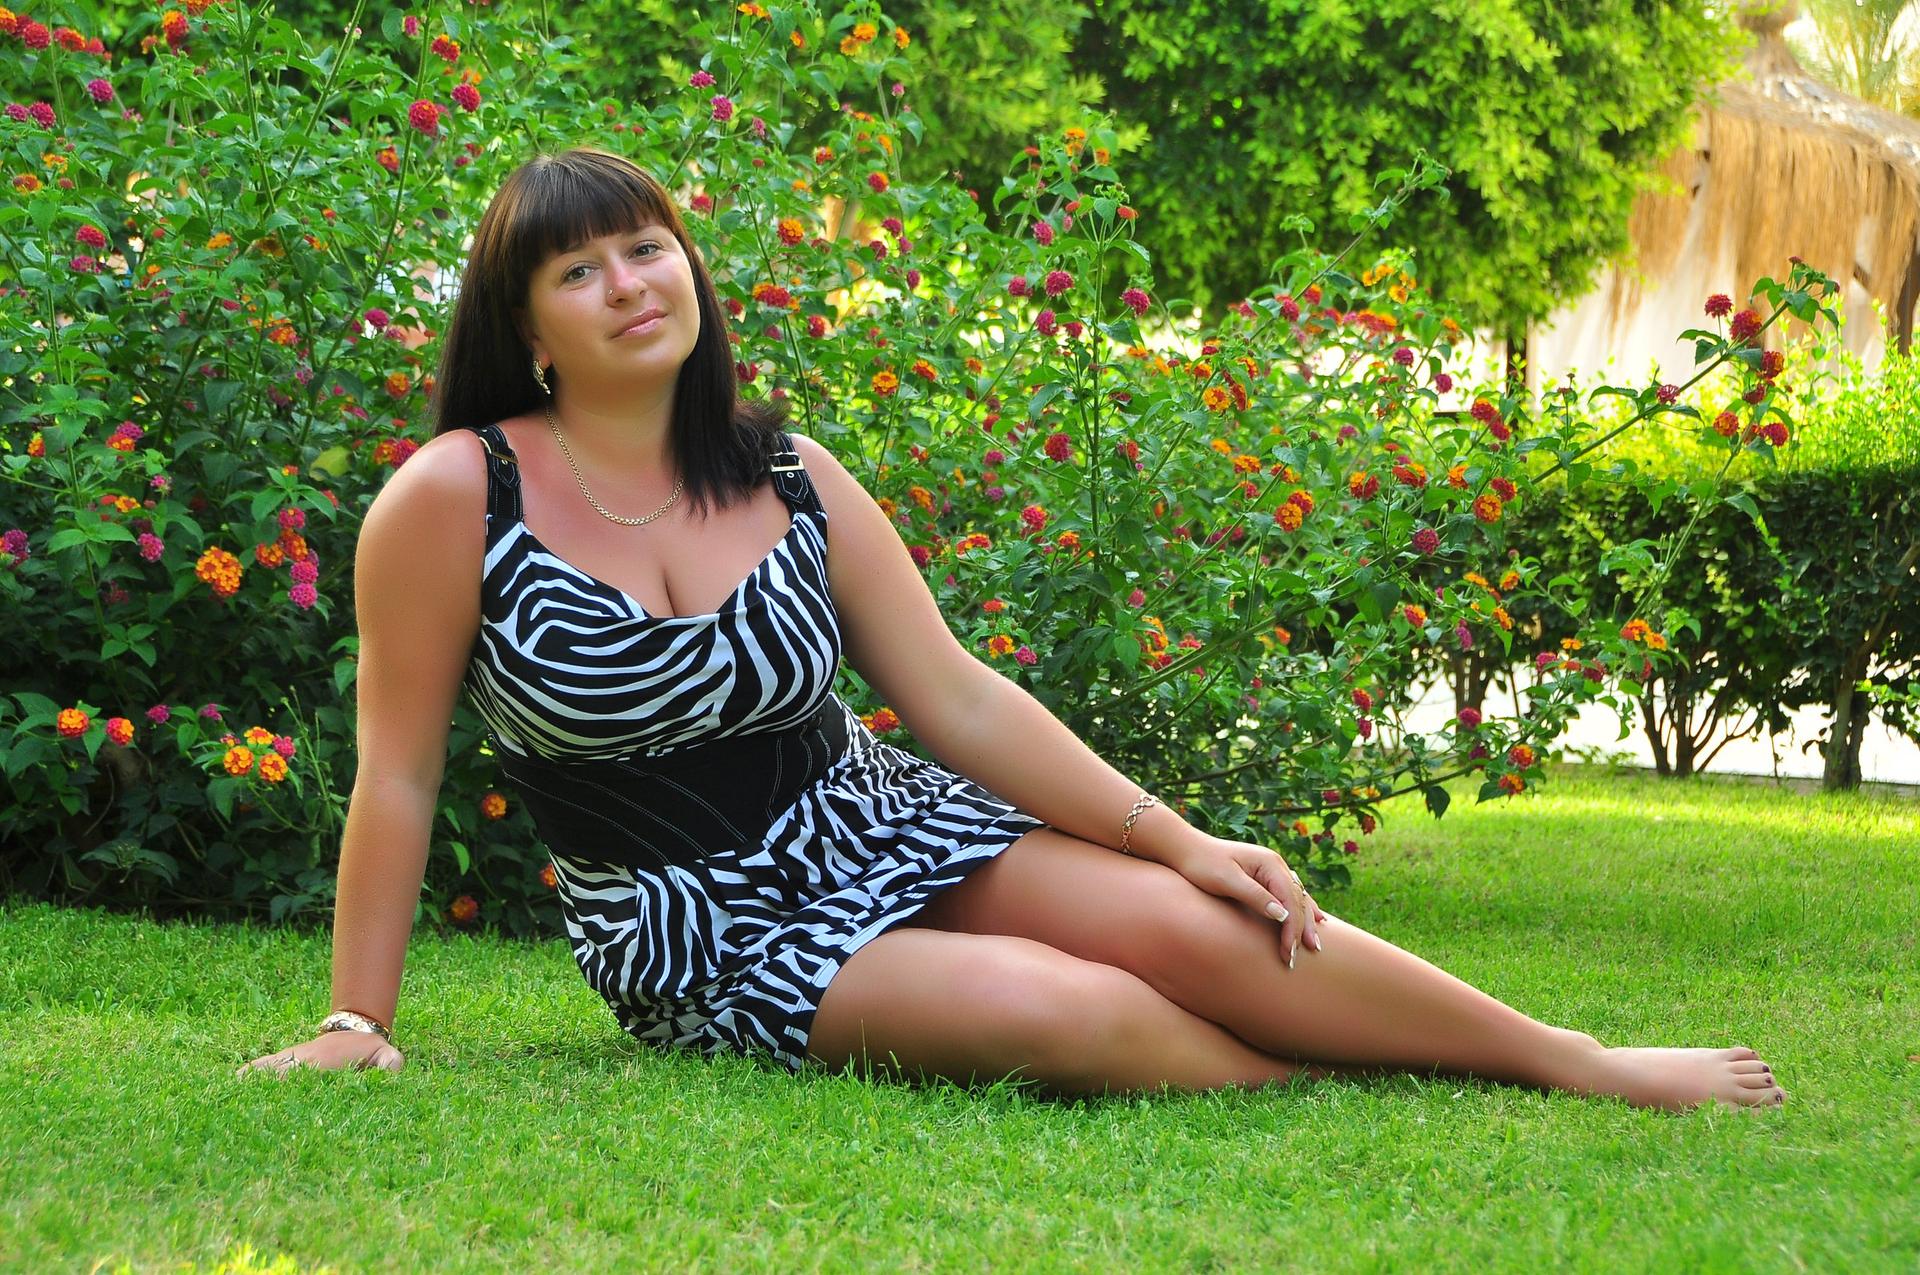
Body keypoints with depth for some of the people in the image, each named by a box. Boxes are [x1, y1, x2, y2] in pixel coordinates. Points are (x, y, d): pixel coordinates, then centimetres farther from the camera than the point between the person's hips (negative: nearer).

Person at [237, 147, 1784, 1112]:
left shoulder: (786, 478, -1)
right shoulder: (455, 502, -13)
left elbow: (960, 699, 2)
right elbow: (398, 775, -9)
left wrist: (1176, 837, -3)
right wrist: (359, 1025, -10)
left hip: (886, 829, 4)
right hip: (709, 944, -4)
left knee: (1193, 927, -17)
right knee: (1058, 1011, -29)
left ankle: (1585, 1063, -3)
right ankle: (1336, 1101, -4)